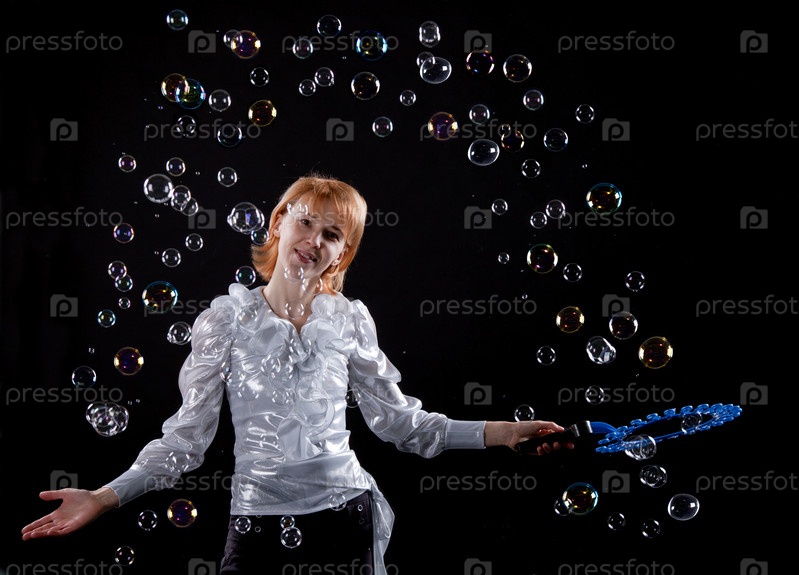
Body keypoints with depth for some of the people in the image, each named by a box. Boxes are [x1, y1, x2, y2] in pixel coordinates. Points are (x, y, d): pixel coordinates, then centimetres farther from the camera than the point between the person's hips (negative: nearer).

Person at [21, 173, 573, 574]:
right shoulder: (227, 317, -1)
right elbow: (187, 435, -1)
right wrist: (105, 497, -12)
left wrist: (498, 432, -2)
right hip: (258, 525, -1)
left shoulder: (350, 319, 3)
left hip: (345, 519, 1)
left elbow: (396, 417, 6)